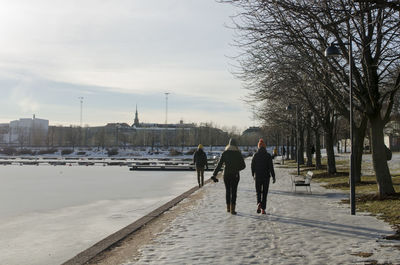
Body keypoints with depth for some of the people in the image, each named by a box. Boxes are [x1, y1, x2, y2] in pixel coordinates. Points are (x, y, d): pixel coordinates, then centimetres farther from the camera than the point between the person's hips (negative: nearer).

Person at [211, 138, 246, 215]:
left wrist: (214, 174, -6)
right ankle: (232, 209, -4)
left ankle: (228, 208, 22)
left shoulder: (225, 153, -2)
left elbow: (219, 164, -7)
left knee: (227, 191, 15)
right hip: (235, 175, -2)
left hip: (226, 174, 2)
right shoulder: (238, 153, -4)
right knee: (234, 192, 2)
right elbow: (243, 165, 1)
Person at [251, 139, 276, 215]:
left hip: (257, 177, 1)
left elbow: (252, 166, 2)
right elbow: (271, 167, -10)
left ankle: (259, 203, -13)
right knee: (264, 193, 9)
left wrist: (253, 175, 18)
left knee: (258, 192, 14)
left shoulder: (255, 155, -3)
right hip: (266, 177, -1)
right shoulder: (268, 156, -6)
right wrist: (273, 177, -6)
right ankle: (263, 209, 9)